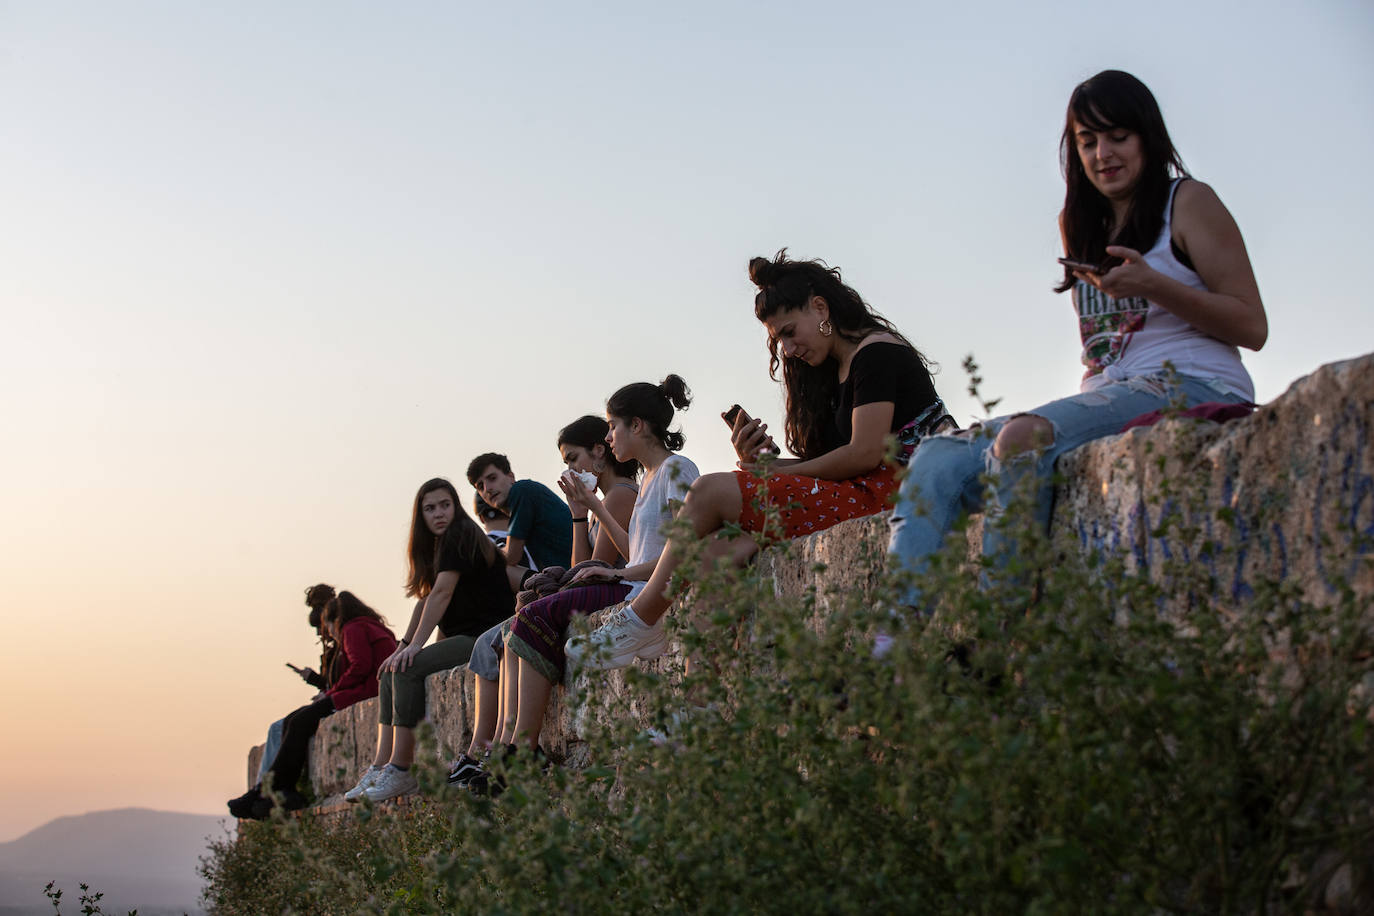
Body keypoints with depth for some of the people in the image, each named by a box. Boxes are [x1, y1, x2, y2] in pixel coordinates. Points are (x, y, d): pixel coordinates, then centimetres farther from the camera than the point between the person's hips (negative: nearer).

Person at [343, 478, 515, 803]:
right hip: (462, 637, 10)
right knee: (390, 674, 4)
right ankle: (381, 766, -3)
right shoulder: (439, 544, 19)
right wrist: (403, 645, 10)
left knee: (409, 670, -23)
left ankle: (401, 771, -21)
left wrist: (415, 646, -22)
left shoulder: (460, 537, -10)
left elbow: (442, 594, -18)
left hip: (485, 635, -10)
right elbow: (427, 600, 19)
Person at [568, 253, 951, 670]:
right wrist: (763, 463, -2)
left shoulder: (876, 351, -4)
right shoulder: (836, 370, 25)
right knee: (717, 552, -13)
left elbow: (866, 453, -14)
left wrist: (775, 475, -5)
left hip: (885, 495, -9)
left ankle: (640, 621, -3)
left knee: (711, 492, -14)